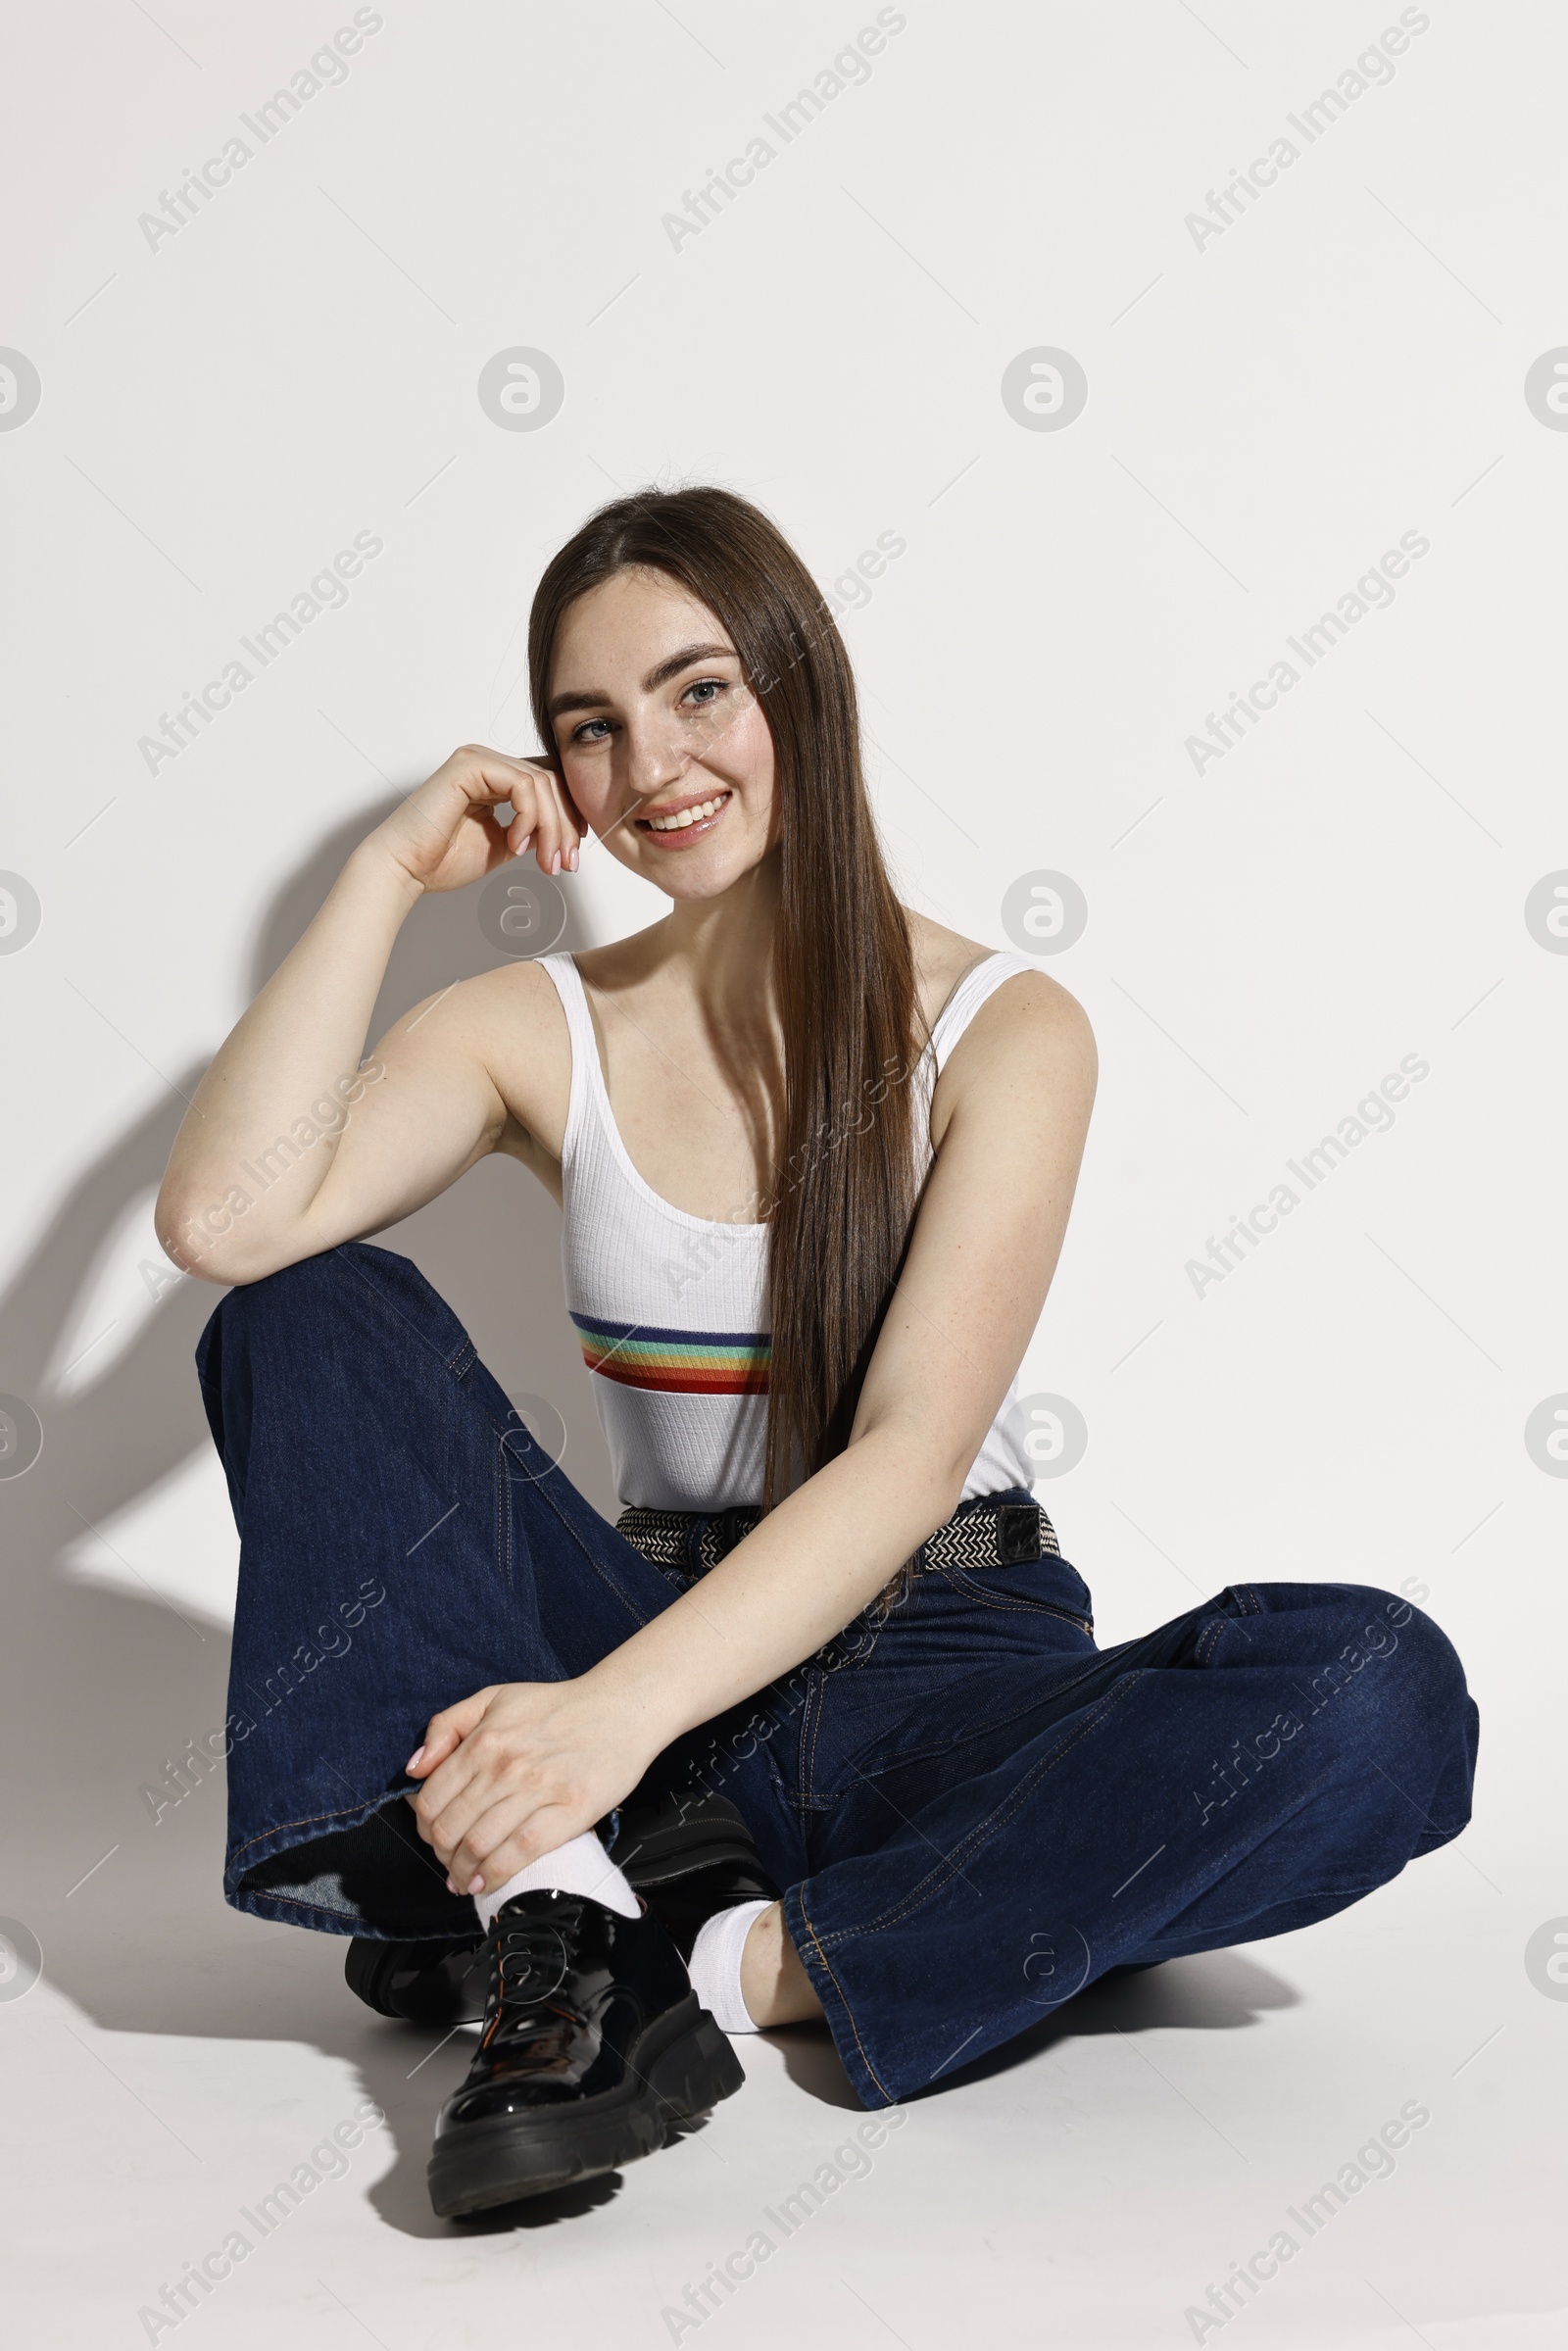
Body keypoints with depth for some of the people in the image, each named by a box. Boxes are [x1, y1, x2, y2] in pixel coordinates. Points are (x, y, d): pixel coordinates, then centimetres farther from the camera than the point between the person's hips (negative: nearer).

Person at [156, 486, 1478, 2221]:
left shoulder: (1001, 1030, -4)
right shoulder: (543, 1031, 5)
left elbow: (912, 1454, -16)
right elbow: (223, 1218, -13)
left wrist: (620, 1707, -29)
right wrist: (387, 876, -8)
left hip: (941, 1665, -2)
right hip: (651, 1643, 2)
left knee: (1381, 1689, -30)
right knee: (315, 1313, -16)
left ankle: (734, 1978, -28)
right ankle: (550, 1902, -31)